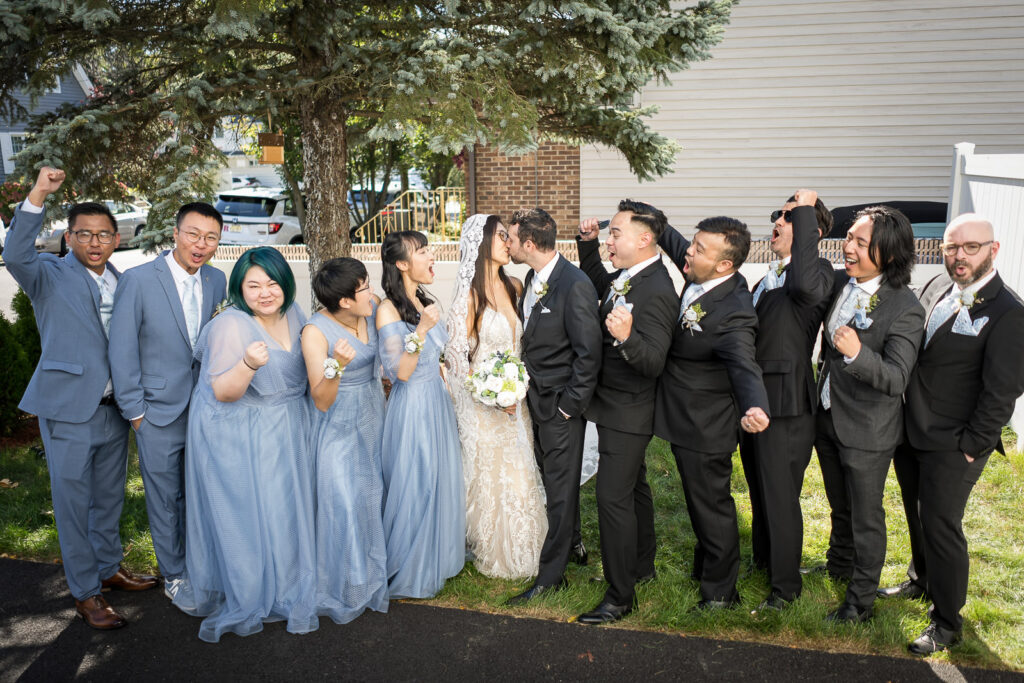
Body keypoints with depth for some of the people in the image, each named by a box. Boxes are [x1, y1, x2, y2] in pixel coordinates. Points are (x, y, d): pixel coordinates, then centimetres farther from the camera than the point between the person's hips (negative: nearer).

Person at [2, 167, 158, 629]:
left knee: (110, 496, 19)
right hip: (69, 410, -5)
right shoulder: (49, 276, -5)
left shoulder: (123, 284, 10)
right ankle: (84, 593, 19)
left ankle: (109, 569, 37)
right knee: (73, 502, 5)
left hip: (114, 408, 5)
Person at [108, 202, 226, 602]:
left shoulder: (216, 281, 1)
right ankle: (174, 573, 30)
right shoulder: (137, 280, -13)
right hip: (159, 415, -3)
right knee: (165, 498, 12)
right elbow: (122, 351, -10)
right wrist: (134, 411, -8)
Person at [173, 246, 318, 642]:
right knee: (245, 516, 4)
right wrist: (249, 364, -38)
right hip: (237, 440, -7)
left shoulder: (291, 312, 1)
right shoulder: (232, 326, -22)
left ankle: (284, 589, 35)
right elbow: (223, 392, -23)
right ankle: (244, 599, 24)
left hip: (284, 431, 7)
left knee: (284, 510, 16)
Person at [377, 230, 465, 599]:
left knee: (441, 482, 16)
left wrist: (449, 398, 15)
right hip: (411, 407, -8)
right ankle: (409, 572, 20)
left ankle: (437, 558, 34)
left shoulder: (428, 303, 8)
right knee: (413, 488, 2)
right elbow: (400, 371, -20)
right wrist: (421, 329, -27)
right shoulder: (388, 310, -15)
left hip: (438, 402, 8)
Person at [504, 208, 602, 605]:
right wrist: (525, 388, 8)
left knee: (560, 490, 4)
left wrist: (570, 405, -16)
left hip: (561, 406, -8)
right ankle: (571, 543, 43)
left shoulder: (575, 286, -21)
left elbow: (589, 354, -20)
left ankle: (551, 576, 16)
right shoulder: (533, 279, 6)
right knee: (552, 481, 21)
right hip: (536, 400, 8)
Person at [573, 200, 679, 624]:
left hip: (627, 413, -10)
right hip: (615, 406, 10)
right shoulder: (627, 277, 4)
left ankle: (620, 596, 9)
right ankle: (642, 566, 41)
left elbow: (654, 362, -29)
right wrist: (588, 244, 12)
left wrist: (626, 337, -48)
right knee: (633, 487, 22)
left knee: (613, 497, -5)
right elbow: (597, 286, 25)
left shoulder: (656, 291, -25)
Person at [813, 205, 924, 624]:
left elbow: (896, 379, -26)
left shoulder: (904, 309, -22)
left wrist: (858, 353, -43)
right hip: (828, 417, 6)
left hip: (868, 430, -6)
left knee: (866, 516, 11)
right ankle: (839, 564, 50)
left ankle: (861, 600, 29)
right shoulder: (838, 283, -4)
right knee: (839, 504, 26)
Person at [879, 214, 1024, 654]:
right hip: (909, 432, 6)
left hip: (952, 447, -6)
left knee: (941, 527, 2)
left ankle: (946, 623, 19)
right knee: (917, 515, 22)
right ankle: (921, 580, 45)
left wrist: (972, 448, -14)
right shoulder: (937, 287, 4)